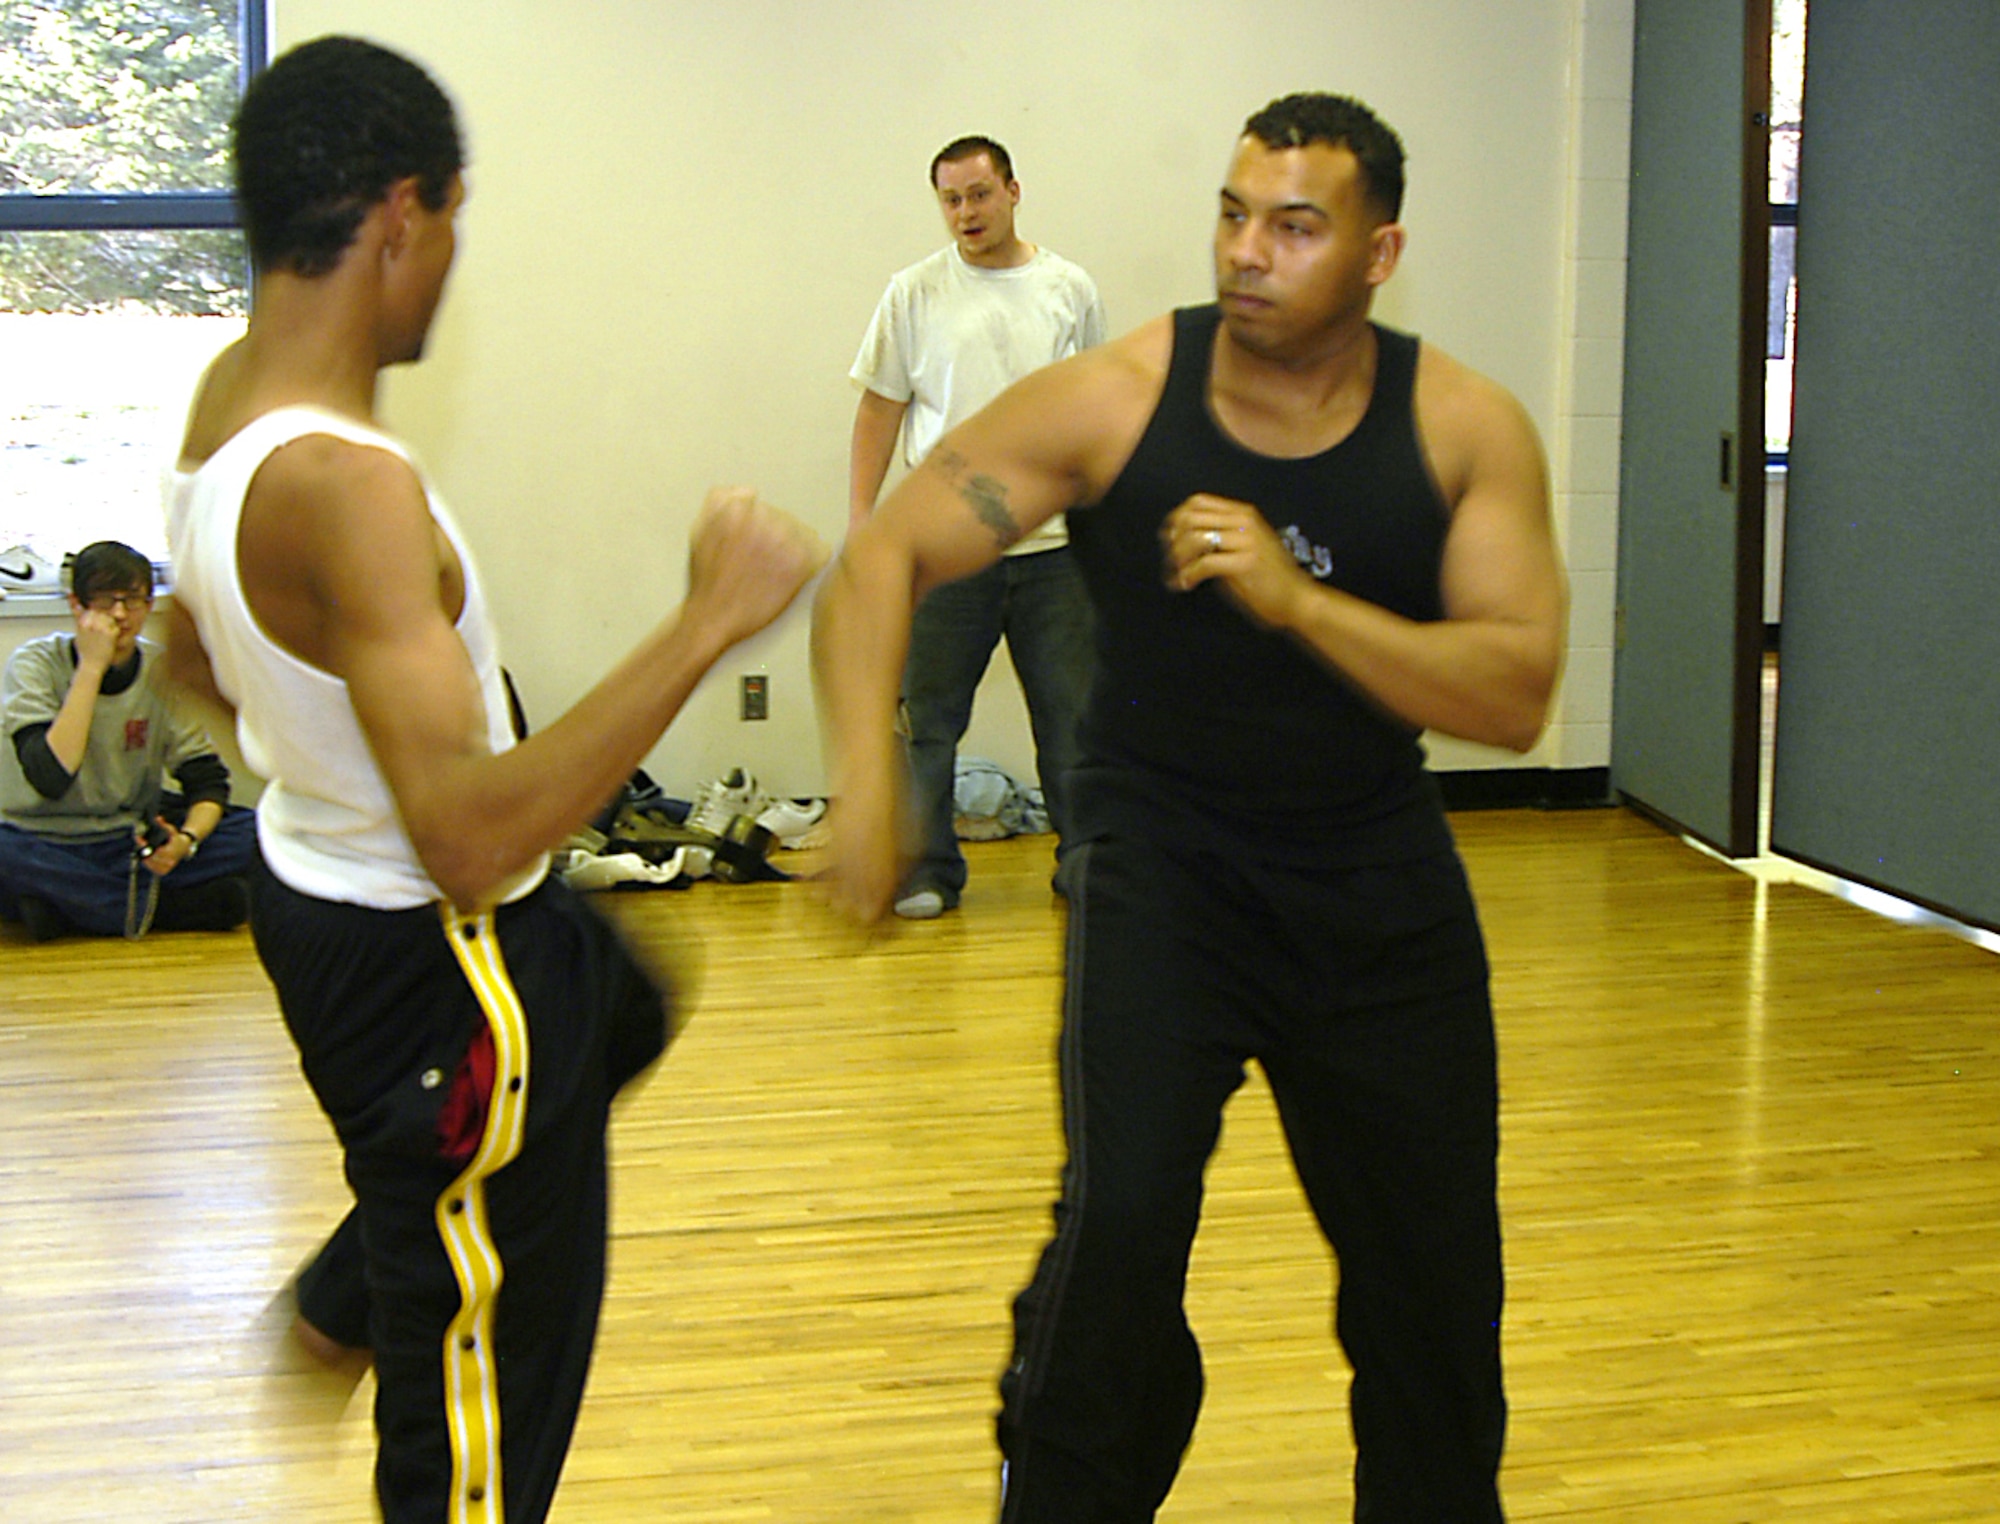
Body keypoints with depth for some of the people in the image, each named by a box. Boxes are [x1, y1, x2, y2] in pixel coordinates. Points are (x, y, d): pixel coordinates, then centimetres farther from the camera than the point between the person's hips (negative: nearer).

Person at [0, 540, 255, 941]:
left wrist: (186, 839, -24)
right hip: (48, 843, -3)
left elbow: (207, 781, -2)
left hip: (133, 838, 4)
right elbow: (50, 778, -24)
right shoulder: (35, 664, -9)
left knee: (251, 835, -20)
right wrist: (91, 666, -24)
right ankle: (177, 905, -23)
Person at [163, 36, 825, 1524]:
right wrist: (704, 623, -35)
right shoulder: (345, 486, -33)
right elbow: (473, 838, -39)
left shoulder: (229, 394, -3)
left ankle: (355, 1292, 49)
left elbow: (199, 657, 14)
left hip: (324, 883, 10)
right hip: (429, 965, -10)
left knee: (622, 1012, 38)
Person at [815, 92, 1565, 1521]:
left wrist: (1297, 600, -30)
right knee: (1121, 1219, -18)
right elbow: (885, 557, -13)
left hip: (1381, 880, 2)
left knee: (1435, 1267, 10)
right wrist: (868, 776, -28)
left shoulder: (1466, 429, -10)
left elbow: (1517, 696, -17)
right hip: (1162, 859, -2)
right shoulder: (1115, 399, -13)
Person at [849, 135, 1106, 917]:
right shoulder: (915, 294, 2)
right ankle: (926, 869, 13)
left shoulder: (1069, 290, 7)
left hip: (1055, 540, 1)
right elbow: (879, 409, 5)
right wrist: (860, 519, -1)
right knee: (929, 719, 3)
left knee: (1071, 717, 5)